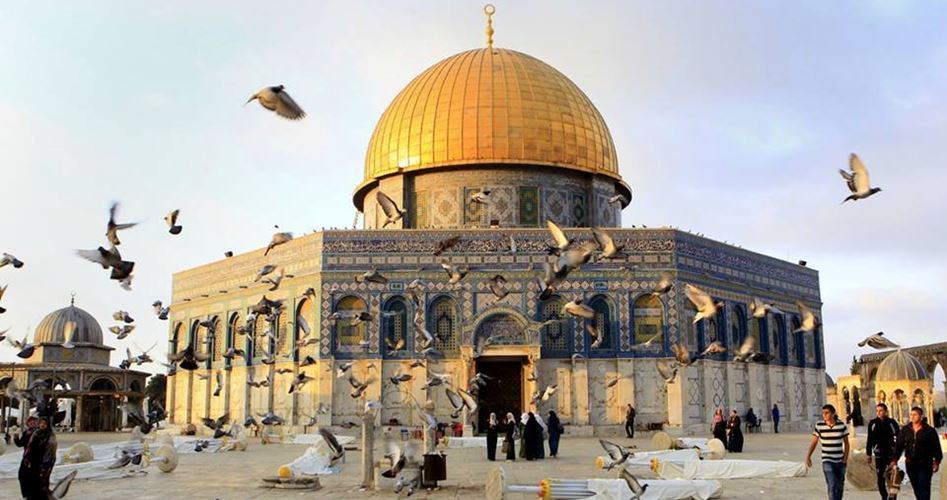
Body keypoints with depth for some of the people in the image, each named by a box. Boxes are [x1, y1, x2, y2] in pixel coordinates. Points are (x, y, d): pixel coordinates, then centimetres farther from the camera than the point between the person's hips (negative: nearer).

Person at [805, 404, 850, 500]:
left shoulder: (841, 425, -6)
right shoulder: (819, 425, -7)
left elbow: (846, 443, 3)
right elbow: (814, 442, -2)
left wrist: (845, 458, -5)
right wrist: (808, 456, -13)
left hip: (840, 461, 2)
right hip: (827, 461, -2)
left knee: (840, 486, 12)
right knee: (831, 485, -14)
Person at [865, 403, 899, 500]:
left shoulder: (892, 423, -1)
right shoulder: (873, 423, 3)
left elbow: (898, 439, 3)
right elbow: (870, 440, 8)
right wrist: (869, 455, 7)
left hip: (891, 454, -2)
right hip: (879, 455, 2)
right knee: (880, 477, 3)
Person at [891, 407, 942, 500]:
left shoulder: (929, 430, -3)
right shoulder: (905, 430, 6)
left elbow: (936, 447, -2)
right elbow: (899, 446, 6)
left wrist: (936, 461, -7)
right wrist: (894, 460, -1)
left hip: (925, 465, -4)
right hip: (910, 464, 4)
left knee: (924, 487, -8)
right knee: (916, 488, 11)